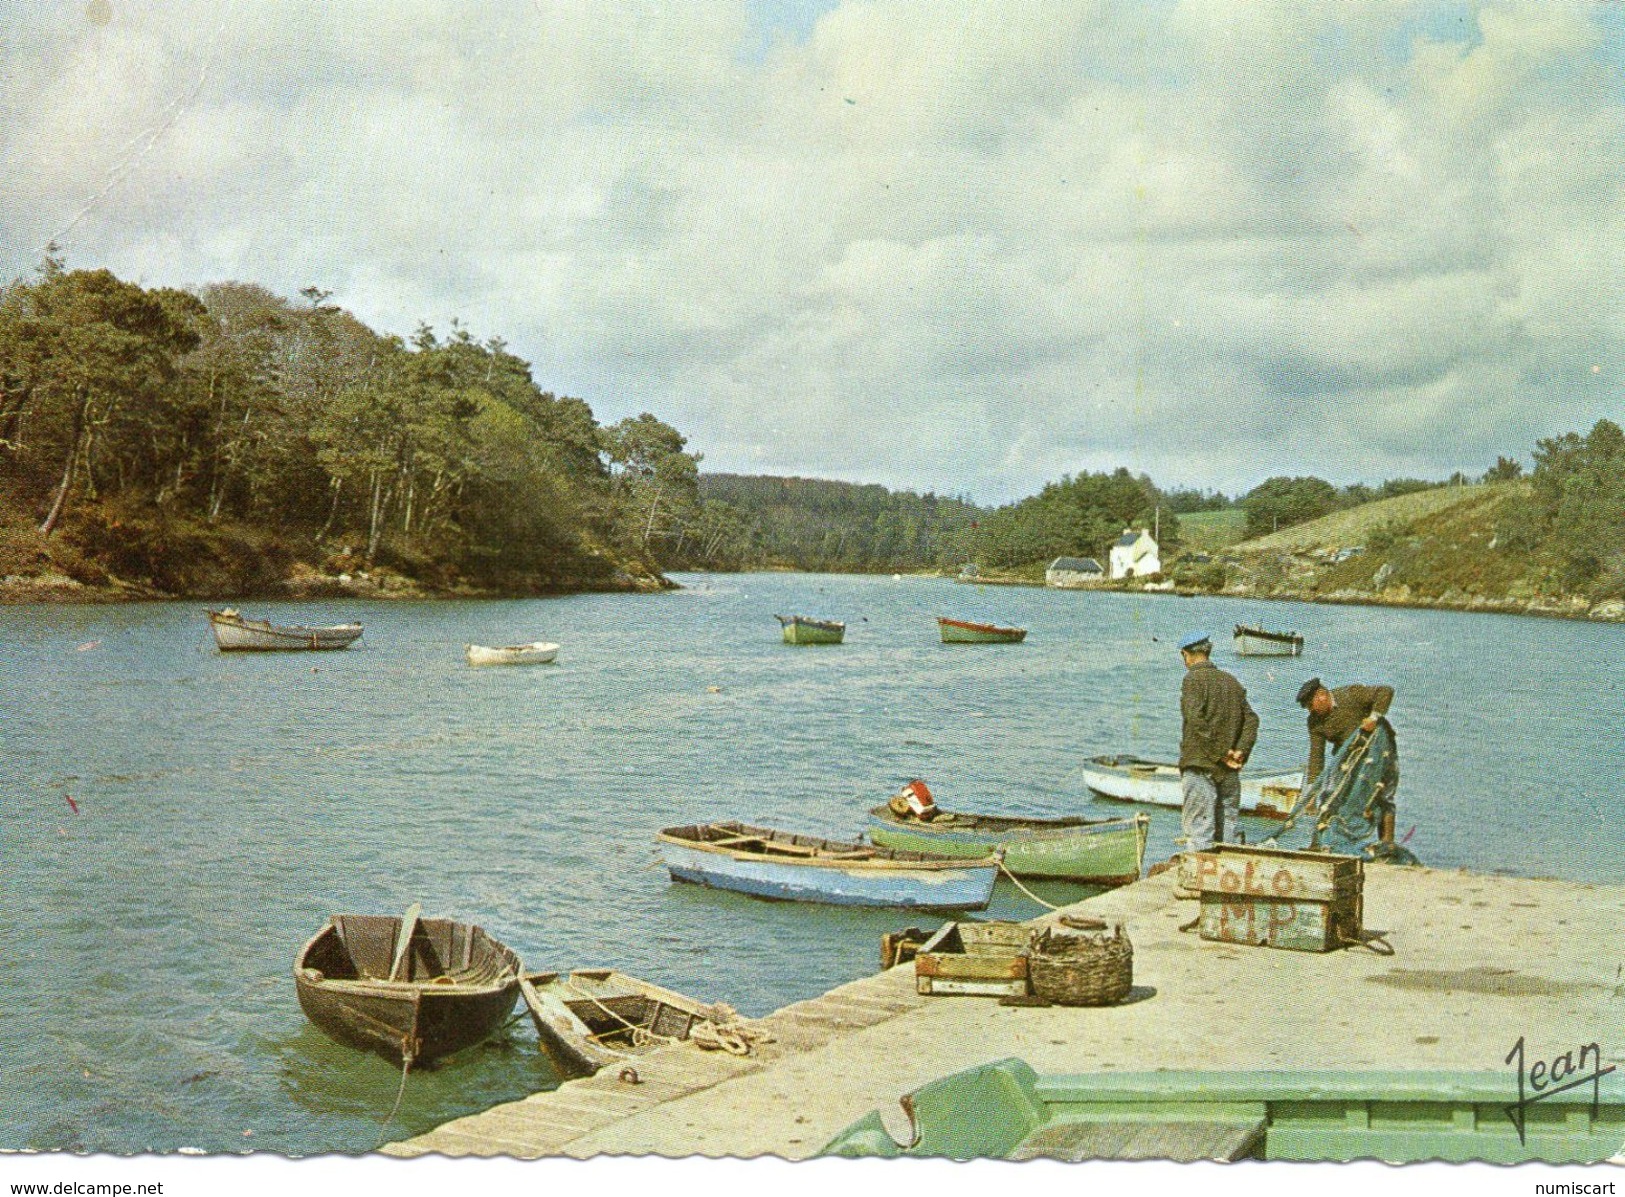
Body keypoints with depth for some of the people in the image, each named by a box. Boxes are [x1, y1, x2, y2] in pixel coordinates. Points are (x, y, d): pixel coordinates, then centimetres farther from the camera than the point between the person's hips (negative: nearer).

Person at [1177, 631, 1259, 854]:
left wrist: (1219, 754, -14)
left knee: (1198, 831, -7)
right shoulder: (1232, 681, 14)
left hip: (1200, 767, -6)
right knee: (1229, 826, 13)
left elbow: (1196, 721, -18)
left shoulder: (1194, 679, -7)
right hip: (1229, 771, 7)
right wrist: (1241, 752, 0)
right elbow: (1251, 719, 9)